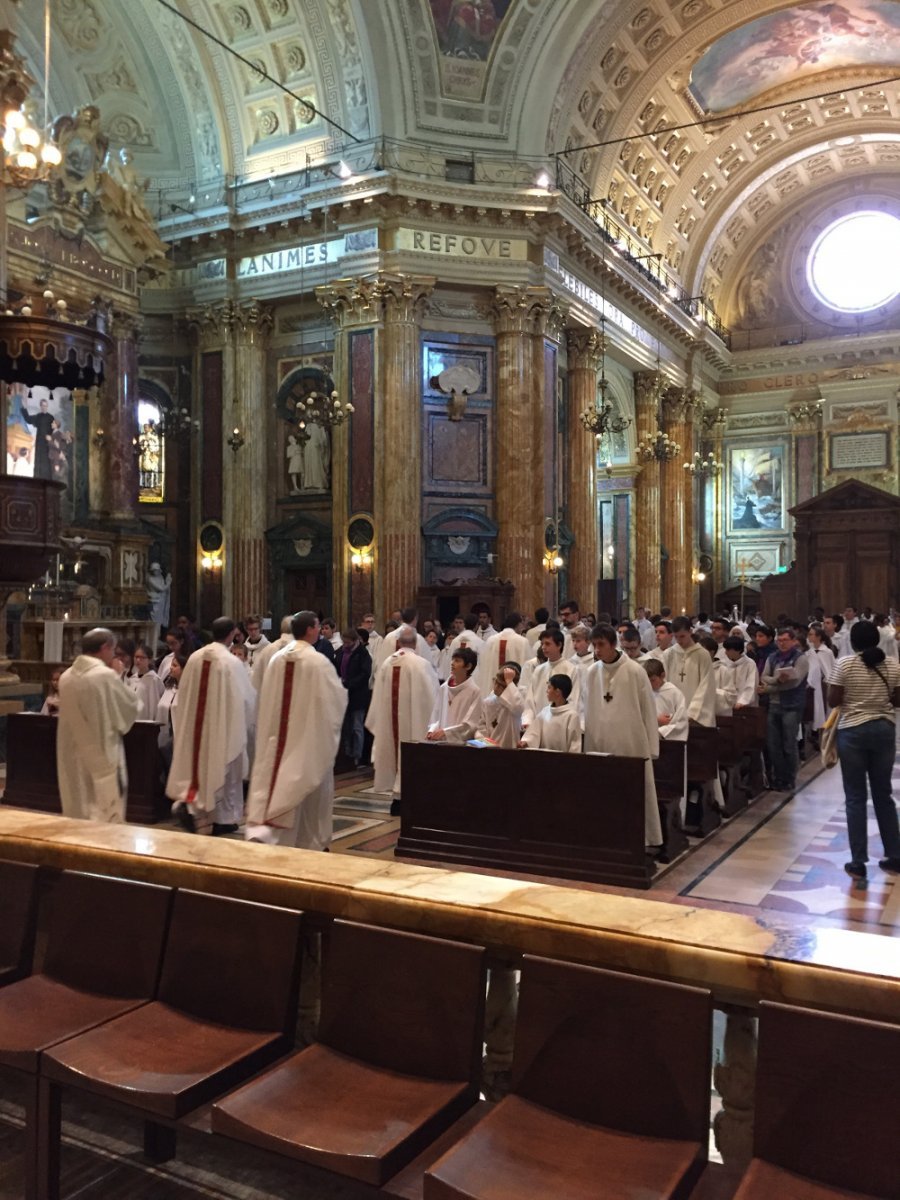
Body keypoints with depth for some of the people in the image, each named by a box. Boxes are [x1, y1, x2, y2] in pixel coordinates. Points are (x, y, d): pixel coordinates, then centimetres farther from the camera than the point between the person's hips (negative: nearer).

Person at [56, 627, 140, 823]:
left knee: (76, 814, 16)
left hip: (73, 757, 7)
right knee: (105, 816, 2)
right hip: (102, 755, -7)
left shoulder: (66, 677, 3)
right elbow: (133, 706, -5)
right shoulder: (105, 675, -17)